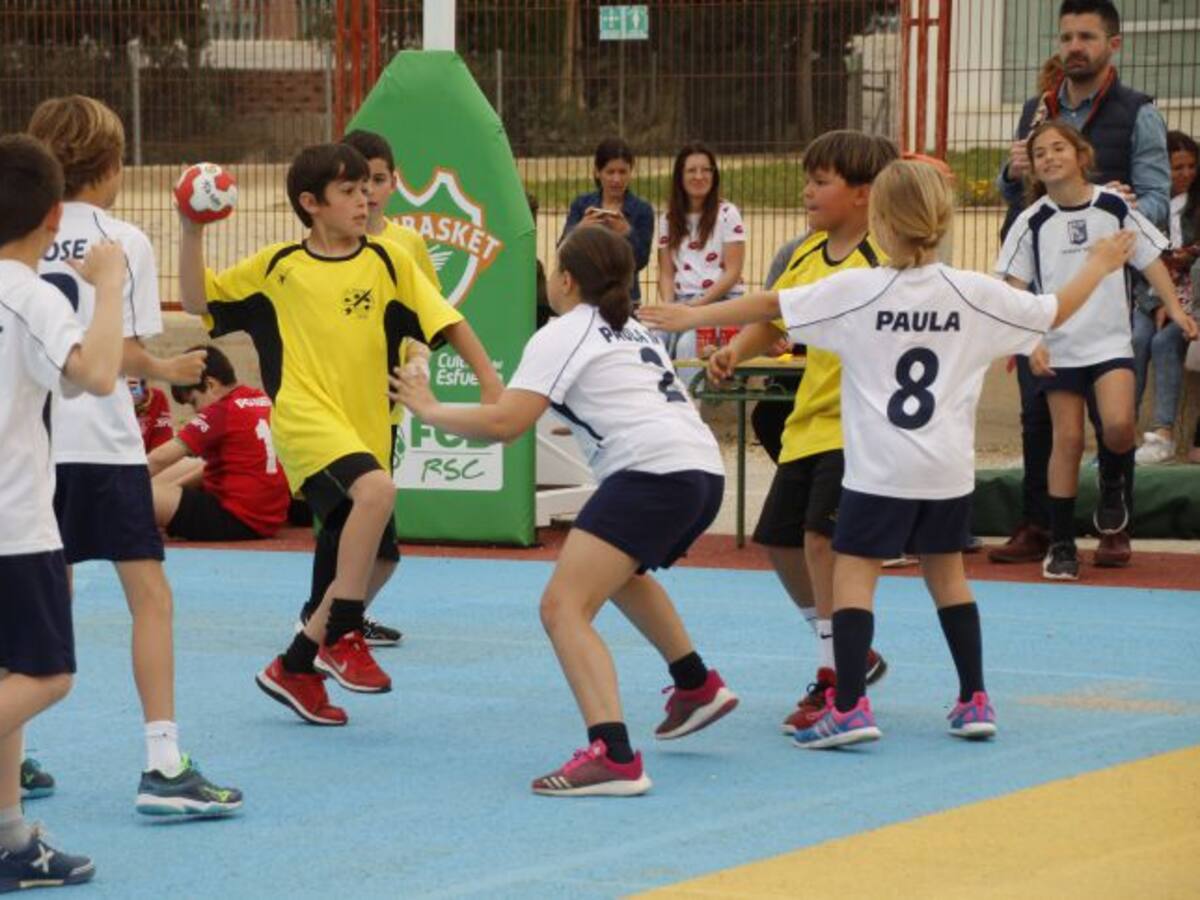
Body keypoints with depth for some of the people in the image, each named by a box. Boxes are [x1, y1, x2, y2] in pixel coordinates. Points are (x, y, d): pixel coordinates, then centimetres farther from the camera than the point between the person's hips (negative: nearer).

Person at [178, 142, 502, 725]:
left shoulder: (386, 261, 6)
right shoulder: (277, 266, 4)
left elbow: (446, 322, 5)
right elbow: (198, 301, 10)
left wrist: (489, 382, -6)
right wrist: (192, 232, -2)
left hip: (368, 430, 5)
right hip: (305, 418, -4)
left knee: (378, 561, 6)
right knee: (376, 489, -32)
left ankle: (294, 667, 26)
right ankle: (342, 637, -20)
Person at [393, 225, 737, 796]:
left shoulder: (564, 335, 0)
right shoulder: (630, 329, 25)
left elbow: (504, 423, -9)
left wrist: (429, 410, 4)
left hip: (654, 471, -9)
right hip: (704, 467, 9)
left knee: (563, 606, -15)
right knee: (620, 571, 37)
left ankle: (613, 757, -32)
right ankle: (697, 686, 47)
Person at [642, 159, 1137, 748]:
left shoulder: (855, 290, -9)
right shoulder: (975, 293, -1)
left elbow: (771, 306, -9)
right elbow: (1054, 312, 11)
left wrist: (694, 317, 1)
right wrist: (1098, 268, 29)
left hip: (879, 469, -4)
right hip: (948, 469, 4)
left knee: (854, 572, -2)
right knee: (946, 571, 18)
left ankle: (849, 707, -14)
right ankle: (975, 700, 20)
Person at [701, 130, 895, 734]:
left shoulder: (885, 257, -14)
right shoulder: (807, 255, 10)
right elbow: (773, 318, 15)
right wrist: (734, 351, -2)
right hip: (808, 421, 9)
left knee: (822, 531, -21)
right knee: (778, 539, 11)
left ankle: (833, 679, -12)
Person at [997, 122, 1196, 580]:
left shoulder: (1114, 207, 0)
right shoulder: (1033, 222, -2)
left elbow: (1150, 259, 9)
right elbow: (1015, 290, -1)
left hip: (1110, 340, 0)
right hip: (1059, 347, 0)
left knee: (1117, 424, -20)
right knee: (1067, 438, -1)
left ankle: (1112, 483, 13)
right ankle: (1061, 545, 8)